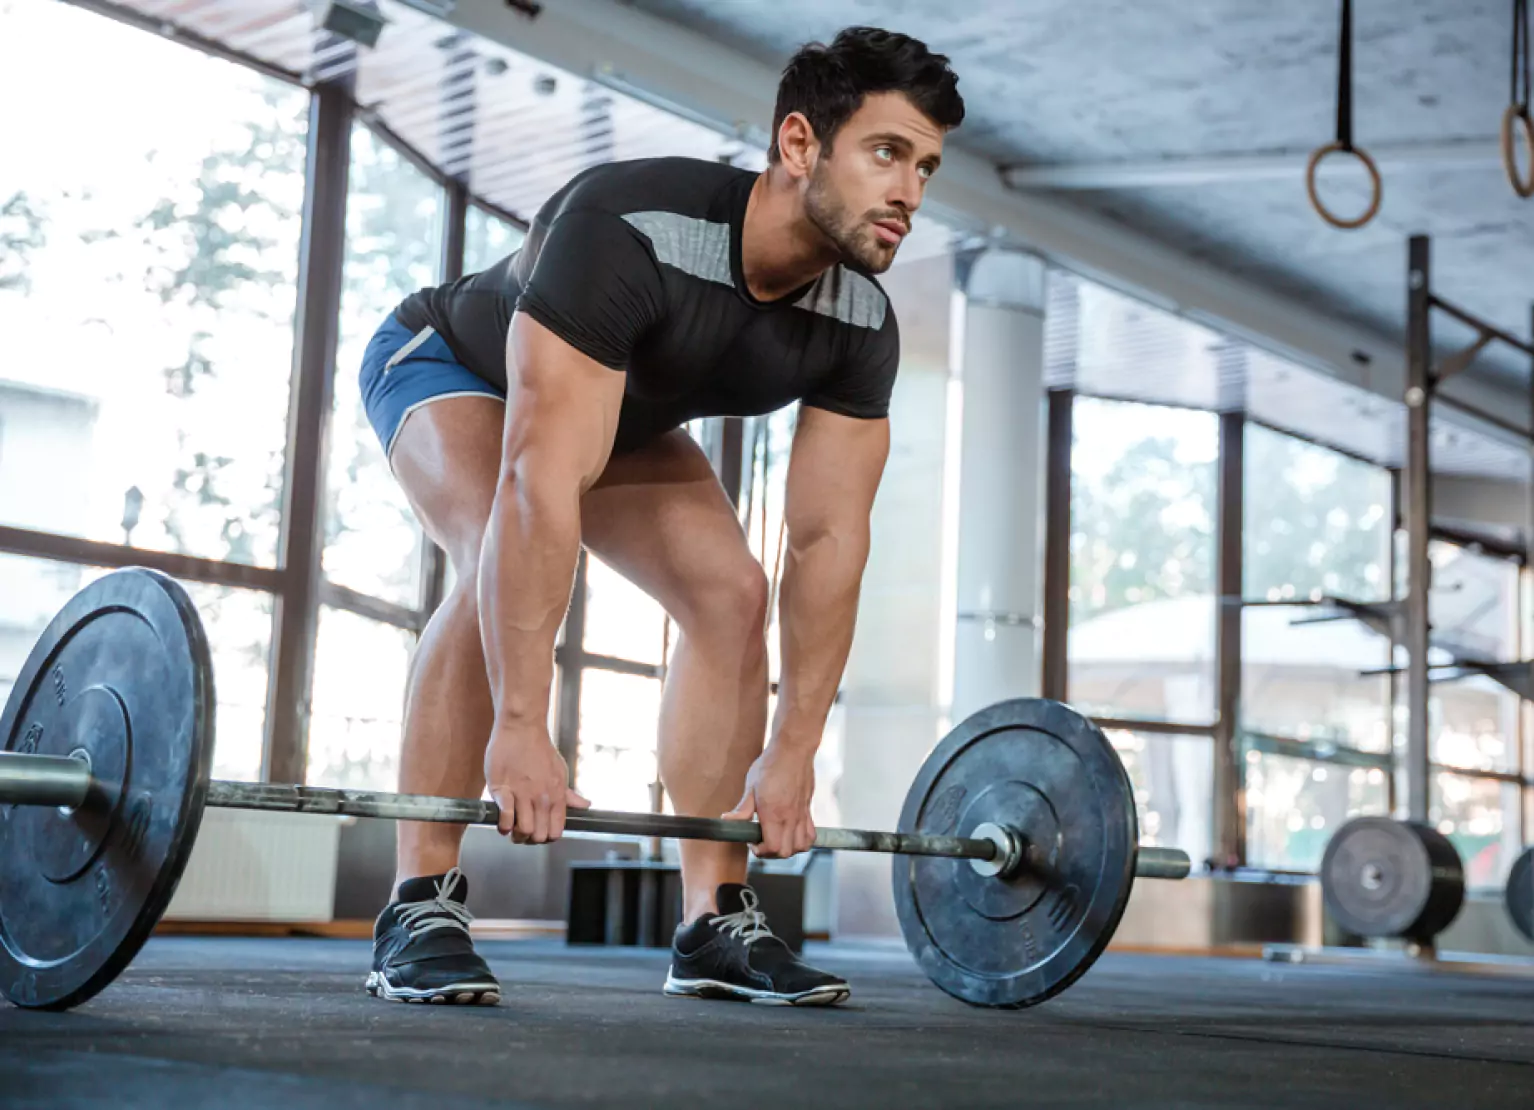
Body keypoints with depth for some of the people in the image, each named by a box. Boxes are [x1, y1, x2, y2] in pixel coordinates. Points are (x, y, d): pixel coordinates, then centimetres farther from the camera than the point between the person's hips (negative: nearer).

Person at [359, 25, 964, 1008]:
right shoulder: (631, 234, -42)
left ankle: (717, 923, -4)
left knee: (732, 591, -11)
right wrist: (522, 729, -49)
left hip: (620, 407, 6)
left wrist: (793, 755, -18)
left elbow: (829, 537, -16)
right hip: (452, 369, -6)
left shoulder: (859, 326, -22)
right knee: (501, 568, -33)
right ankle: (420, 910, -23)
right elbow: (540, 485, -47)